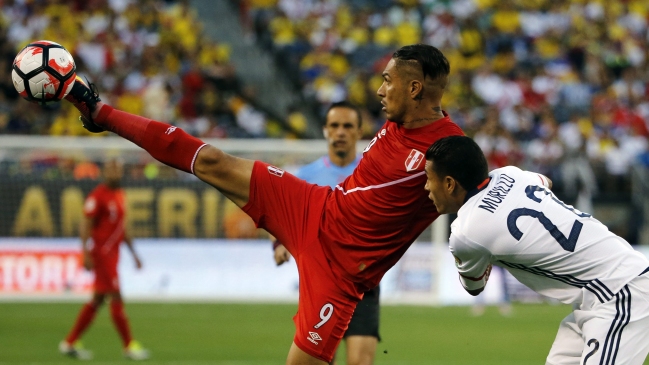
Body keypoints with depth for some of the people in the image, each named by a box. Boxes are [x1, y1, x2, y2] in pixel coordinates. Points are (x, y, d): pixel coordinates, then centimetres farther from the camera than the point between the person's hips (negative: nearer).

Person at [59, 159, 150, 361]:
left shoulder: (119, 195, 15)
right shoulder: (97, 196, -11)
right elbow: (85, 225, -14)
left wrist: (134, 253, 23)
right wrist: (86, 254, -20)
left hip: (113, 253, 9)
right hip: (102, 252, -9)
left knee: (98, 299, 10)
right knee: (116, 299, -6)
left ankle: (70, 343, 16)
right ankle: (129, 346, -1)